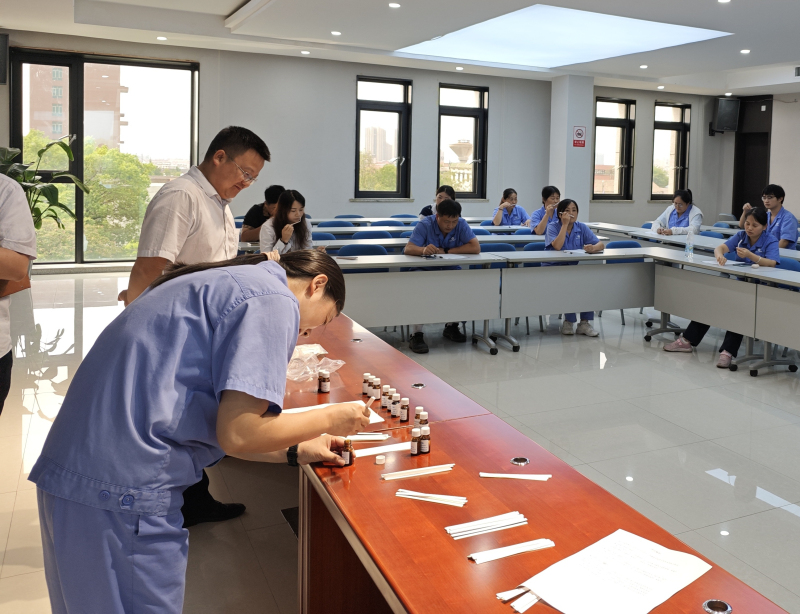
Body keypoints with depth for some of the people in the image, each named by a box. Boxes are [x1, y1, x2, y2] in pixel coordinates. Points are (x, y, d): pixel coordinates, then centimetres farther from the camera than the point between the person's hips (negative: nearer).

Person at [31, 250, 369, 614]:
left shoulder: (220, 284, 19)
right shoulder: (274, 300, -10)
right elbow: (236, 433, -18)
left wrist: (296, 452, 21)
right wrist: (330, 418, -3)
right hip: (124, 492, -10)